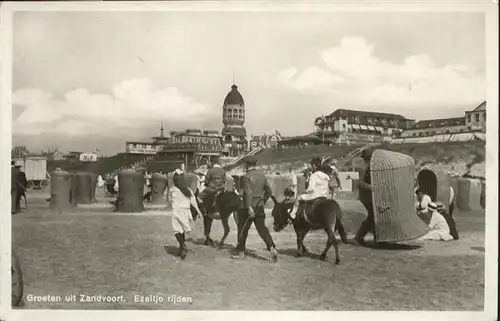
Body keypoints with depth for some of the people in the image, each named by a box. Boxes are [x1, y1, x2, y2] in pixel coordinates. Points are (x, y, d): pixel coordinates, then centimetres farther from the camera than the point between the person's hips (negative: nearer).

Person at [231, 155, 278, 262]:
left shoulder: (247, 176, -12)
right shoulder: (262, 175, 9)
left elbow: (248, 193, -22)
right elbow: (269, 191, 15)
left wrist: (249, 208, -26)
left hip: (249, 207, -6)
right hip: (259, 207, 6)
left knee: (243, 229, 8)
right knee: (262, 229, 6)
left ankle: (240, 252, 17)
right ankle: (272, 248, -10)